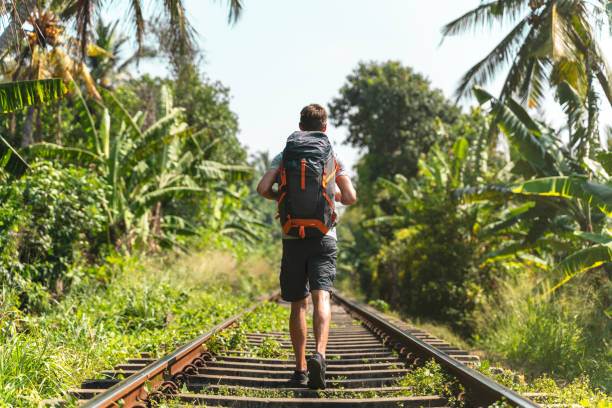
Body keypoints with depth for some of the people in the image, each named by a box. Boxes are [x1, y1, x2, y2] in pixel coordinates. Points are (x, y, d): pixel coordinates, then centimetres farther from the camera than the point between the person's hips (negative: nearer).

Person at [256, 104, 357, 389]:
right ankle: (319, 354, -33)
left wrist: (282, 198, 14)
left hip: (293, 237, 1)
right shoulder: (332, 157, 5)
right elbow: (350, 197, -3)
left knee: (298, 305, 9)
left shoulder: (285, 156, 6)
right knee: (321, 298, -9)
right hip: (323, 237, -1)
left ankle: (300, 370, 12)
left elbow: (263, 188, -7)